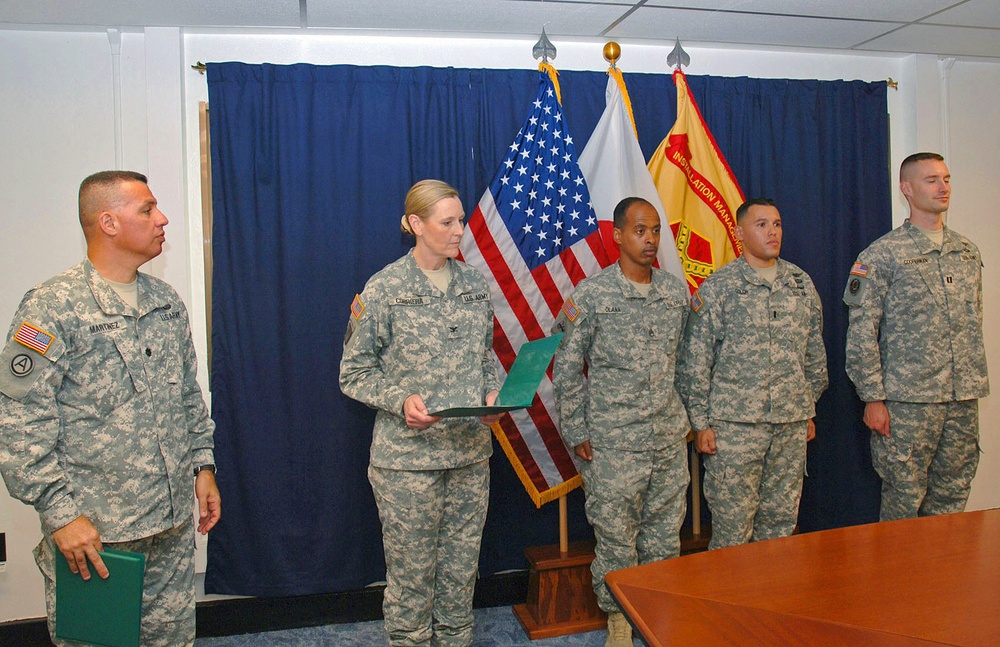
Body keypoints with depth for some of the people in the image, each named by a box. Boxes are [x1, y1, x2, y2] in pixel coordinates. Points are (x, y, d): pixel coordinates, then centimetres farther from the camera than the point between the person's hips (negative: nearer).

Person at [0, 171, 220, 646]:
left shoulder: (166, 301, 10)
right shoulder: (52, 308, -11)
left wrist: (202, 464, 13)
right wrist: (60, 513, -16)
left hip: (174, 522, 6)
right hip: (91, 529, -6)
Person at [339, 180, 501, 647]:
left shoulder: (475, 285, 6)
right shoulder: (383, 290, -8)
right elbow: (354, 372, -5)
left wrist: (492, 394, -2)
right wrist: (401, 400, -20)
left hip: (471, 451, 4)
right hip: (407, 455, -4)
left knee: (462, 565, 15)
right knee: (411, 570, 8)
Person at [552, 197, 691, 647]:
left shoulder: (677, 291, 6)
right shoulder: (590, 295, -8)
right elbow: (566, 369, -5)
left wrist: (685, 416, 15)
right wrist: (576, 432, -6)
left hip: (670, 436, 4)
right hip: (613, 440, -4)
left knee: (666, 529, 15)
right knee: (615, 533, 7)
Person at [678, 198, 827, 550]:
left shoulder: (801, 283, 10)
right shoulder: (716, 288, -5)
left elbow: (815, 352, 17)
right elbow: (695, 362, -6)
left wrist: (810, 410, 17)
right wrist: (701, 423, -8)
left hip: (792, 422, 5)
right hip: (734, 423, -4)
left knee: (782, 518, 13)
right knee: (732, 523, 1)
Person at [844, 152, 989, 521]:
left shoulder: (968, 252, 13)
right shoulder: (883, 254, -6)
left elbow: (975, 325, 20)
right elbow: (862, 334, -9)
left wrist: (975, 386, 15)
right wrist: (873, 398, -13)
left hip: (964, 400, 6)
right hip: (908, 400, -6)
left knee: (952, 498, 13)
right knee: (904, 501, 2)